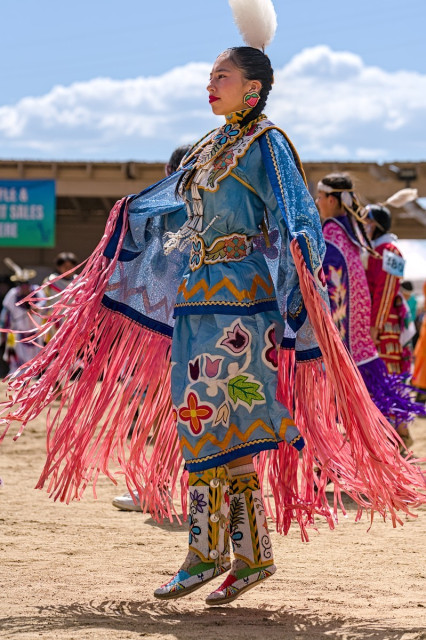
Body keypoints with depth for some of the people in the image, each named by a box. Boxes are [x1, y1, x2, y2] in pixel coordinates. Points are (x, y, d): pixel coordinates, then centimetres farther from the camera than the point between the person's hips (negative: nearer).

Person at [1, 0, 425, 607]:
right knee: (223, 428, 6)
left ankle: (207, 551, -5)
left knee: (209, 422, -10)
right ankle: (253, 552, 10)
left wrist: (301, 257, -35)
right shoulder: (213, 146, 18)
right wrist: (129, 217, 43)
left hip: (237, 297, -8)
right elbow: (175, 206, 34)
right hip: (197, 295, 8)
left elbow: (295, 216, -18)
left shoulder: (265, 144, -6)